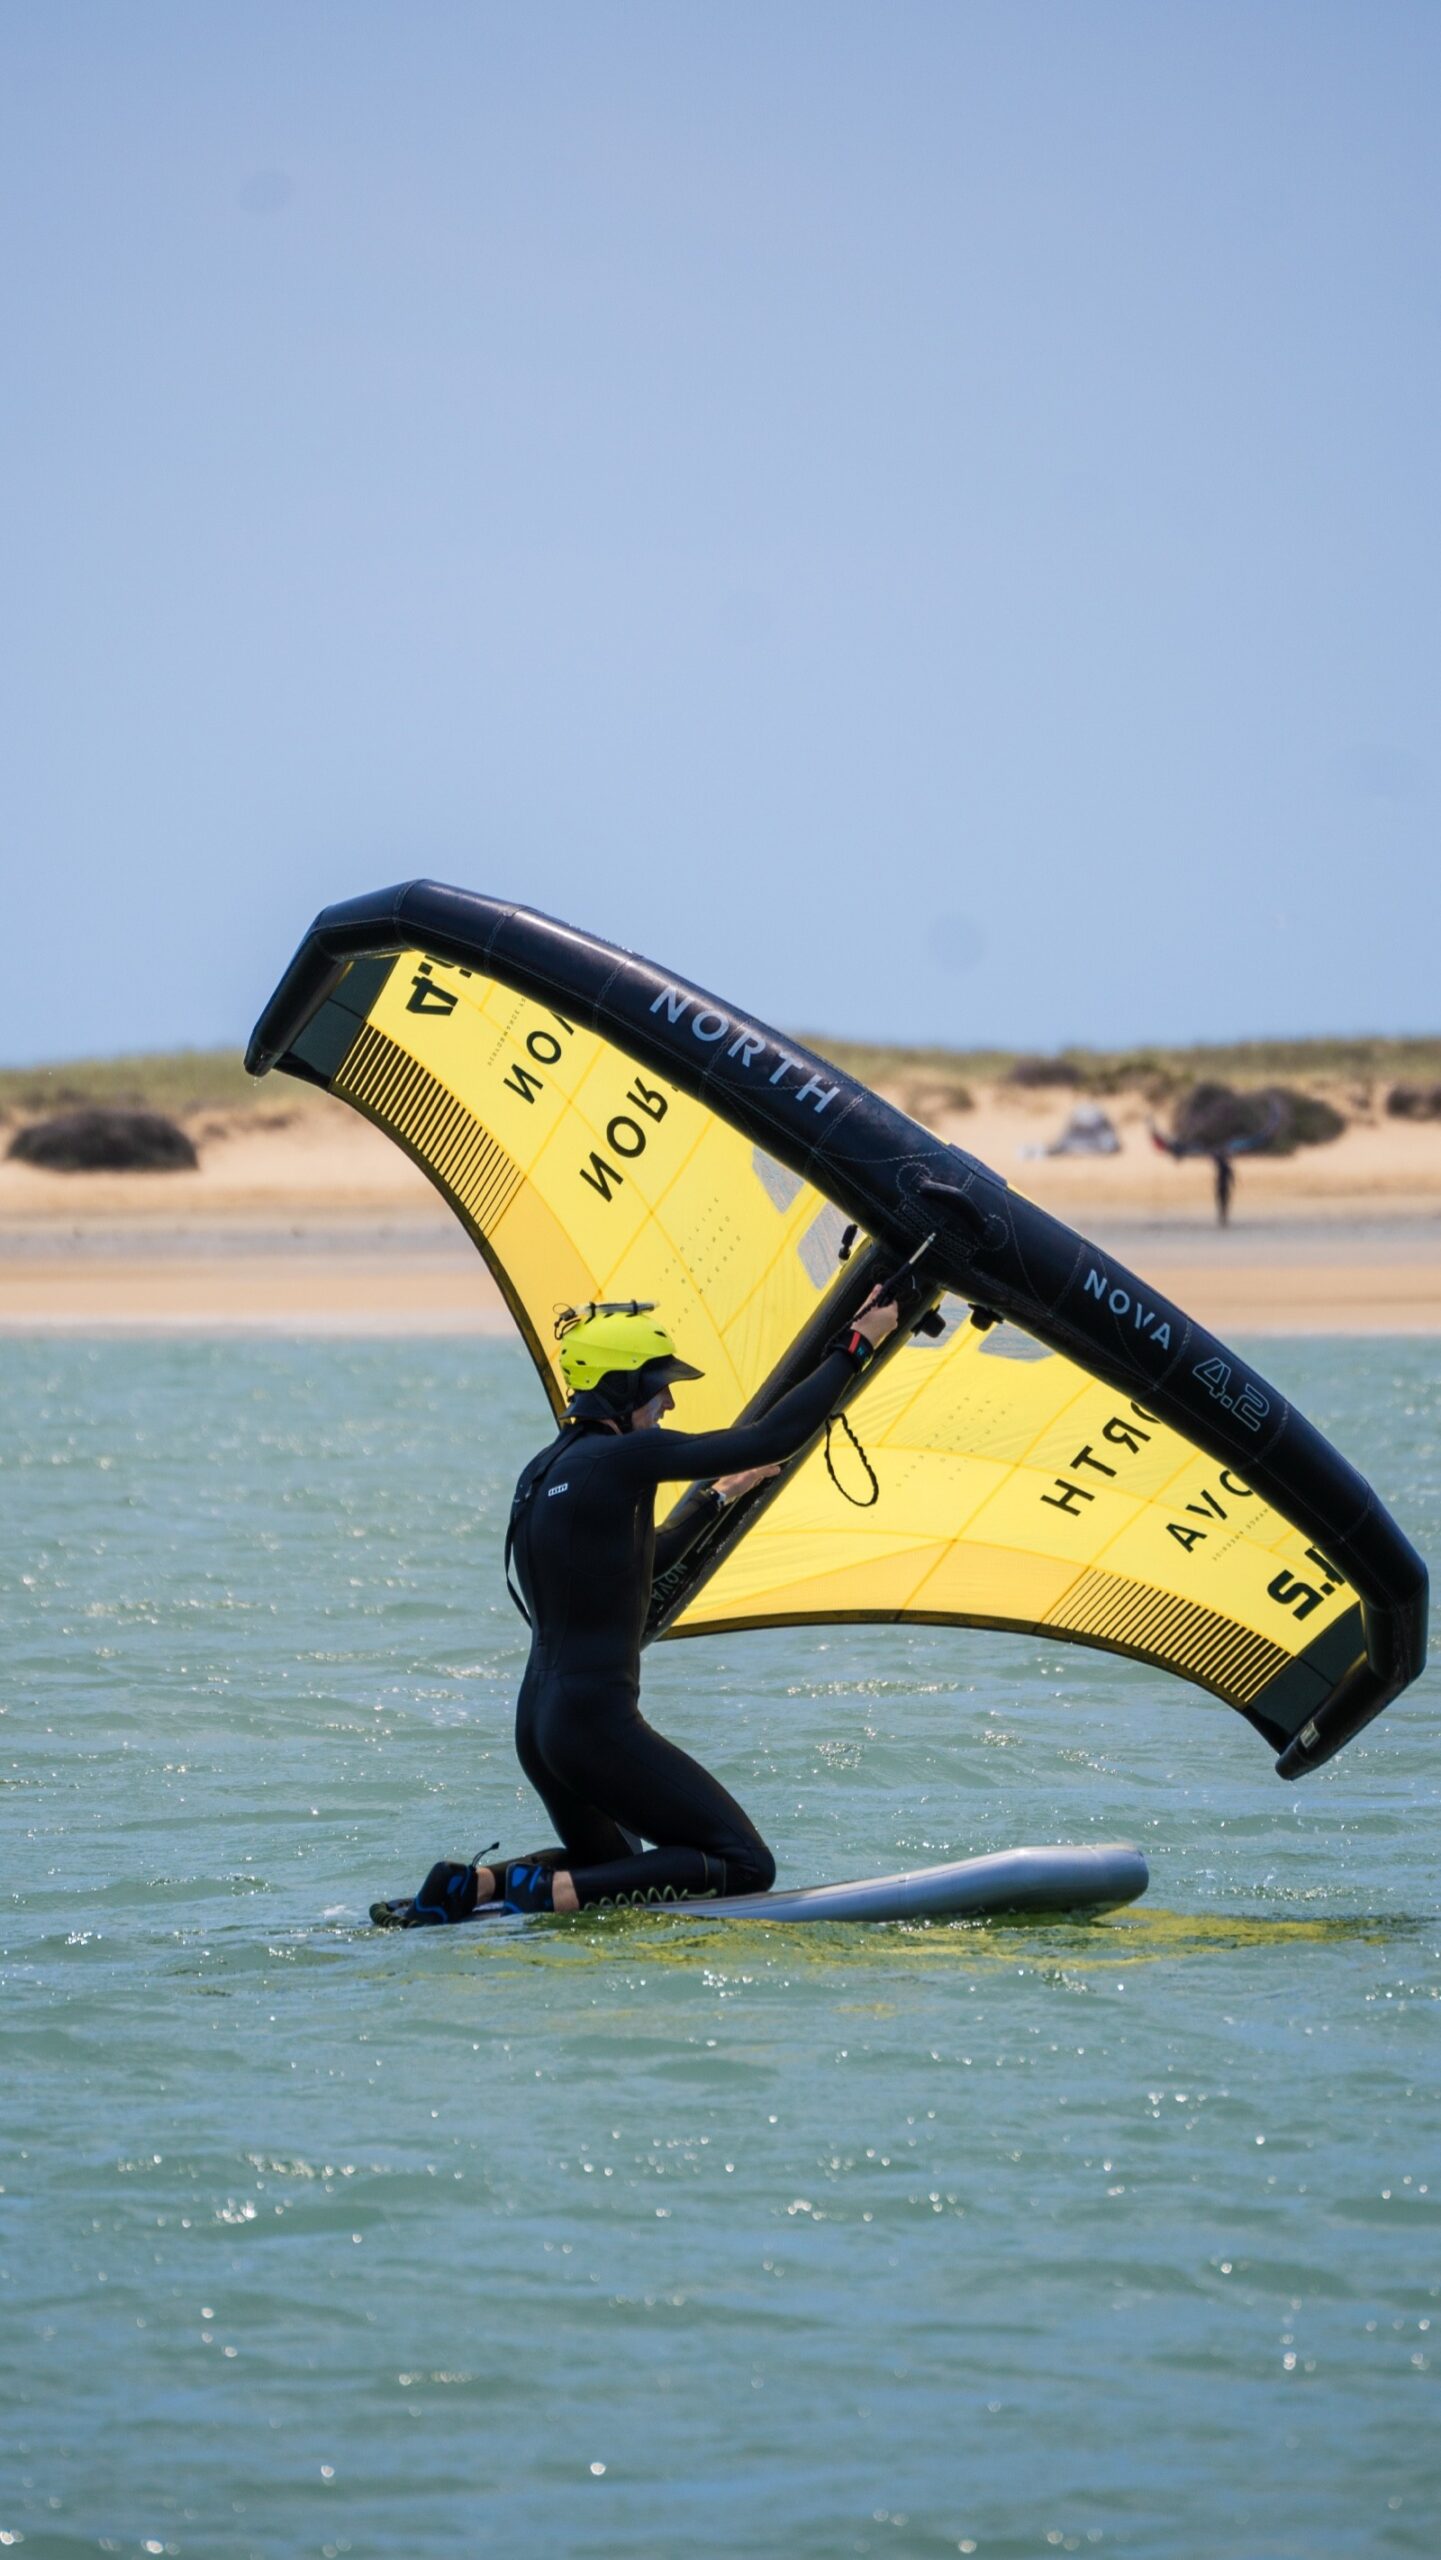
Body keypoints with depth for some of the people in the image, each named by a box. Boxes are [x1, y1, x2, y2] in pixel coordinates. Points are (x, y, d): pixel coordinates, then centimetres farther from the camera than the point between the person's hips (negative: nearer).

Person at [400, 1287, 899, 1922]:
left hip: (536, 1721, 9)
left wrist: (717, 1500, 36)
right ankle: (550, 1892, -16)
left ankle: (470, 1884, 6)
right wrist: (857, 1345, -5)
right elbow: (772, 1438, -14)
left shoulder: (542, 1471, 12)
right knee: (747, 1865, -2)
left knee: (612, 1864, 31)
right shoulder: (622, 1457, -14)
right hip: (599, 1722, -9)